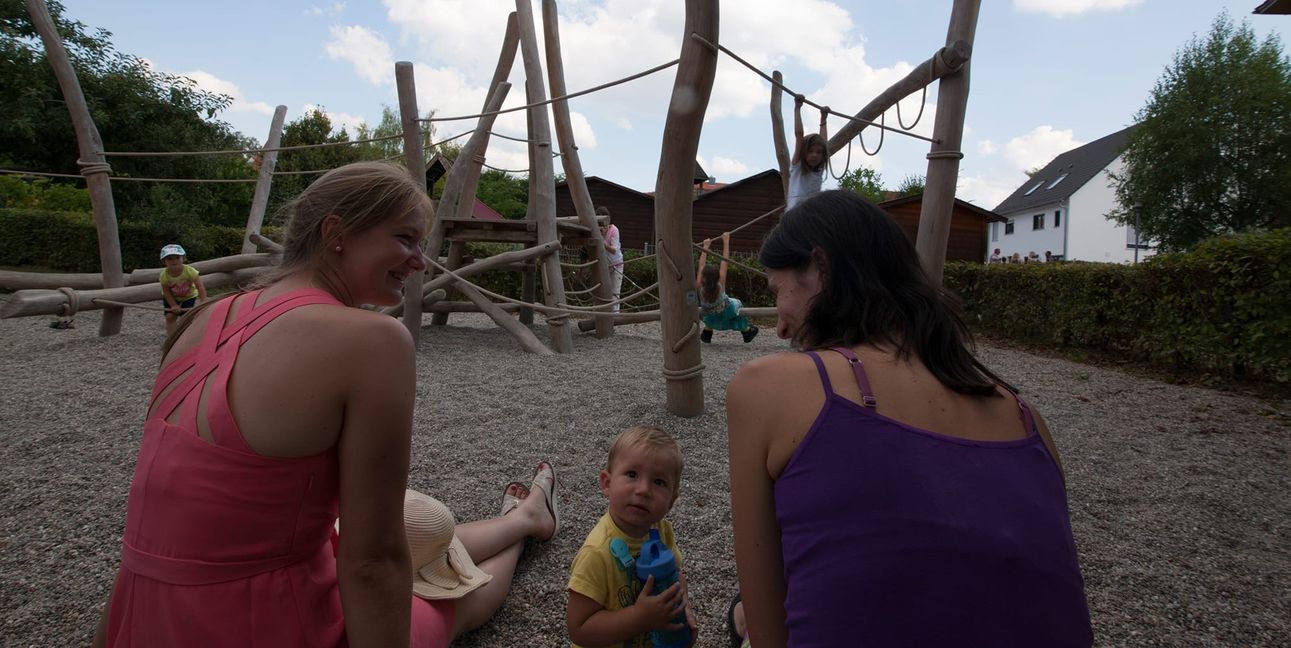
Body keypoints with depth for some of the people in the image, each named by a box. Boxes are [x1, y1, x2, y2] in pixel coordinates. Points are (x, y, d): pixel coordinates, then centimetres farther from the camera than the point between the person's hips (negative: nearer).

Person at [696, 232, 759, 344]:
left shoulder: (700, 287, -28)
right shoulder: (720, 285, -31)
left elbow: (702, 264, -18)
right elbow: (724, 262, -26)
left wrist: (706, 246, -9)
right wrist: (726, 241, -19)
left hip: (711, 318, 2)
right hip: (727, 313, -1)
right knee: (737, 304, 29)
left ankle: (706, 335, 35)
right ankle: (747, 332, 37)